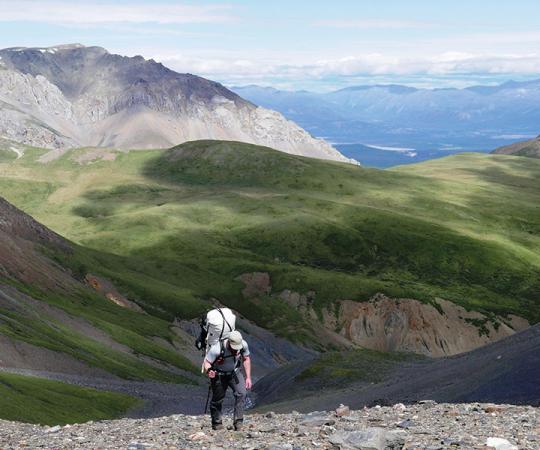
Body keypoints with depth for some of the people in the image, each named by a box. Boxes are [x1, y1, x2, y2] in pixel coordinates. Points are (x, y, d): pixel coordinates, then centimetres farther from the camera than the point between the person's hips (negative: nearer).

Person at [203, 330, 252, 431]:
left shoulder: (243, 345, -21)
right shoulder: (217, 349, -33)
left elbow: (246, 359, -2)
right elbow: (206, 363, -23)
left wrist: (248, 377, -3)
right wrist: (209, 371, -46)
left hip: (235, 373, 2)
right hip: (219, 375, -2)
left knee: (241, 393, -19)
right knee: (217, 399, 7)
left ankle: (238, 421, -14)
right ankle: (216, 423, 29)